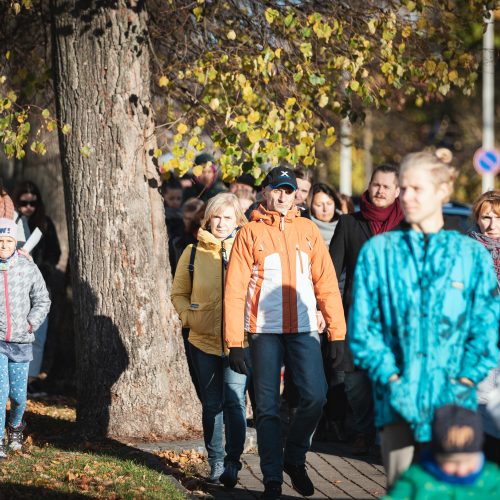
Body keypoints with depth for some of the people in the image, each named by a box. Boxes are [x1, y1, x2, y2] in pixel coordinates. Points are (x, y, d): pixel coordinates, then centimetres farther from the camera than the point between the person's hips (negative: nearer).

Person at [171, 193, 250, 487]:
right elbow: (179, 293, 14)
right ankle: (215, 463, 20)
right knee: (212, 404, 10)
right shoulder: (194, 252, 5)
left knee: (234, 400, -12)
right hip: (203, 341, 3)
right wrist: (189, 316, -3)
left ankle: (232, 463, -8)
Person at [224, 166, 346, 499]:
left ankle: (294, 457, 12)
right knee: (268, 407, 1)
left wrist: (337, 333, -1)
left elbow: (326, 283, 7)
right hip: (264, 330, -1)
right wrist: (235, 342, -6)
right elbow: (235, 290, 0)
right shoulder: (250, 233, 4)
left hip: (304, 328, 1)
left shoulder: (308, 230, 10)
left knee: (315, 396, -11)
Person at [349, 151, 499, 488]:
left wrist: (464, 381, -6)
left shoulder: (472, 254, 6)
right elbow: (362, 324, 4)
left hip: (454, 400, 0)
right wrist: (390, 378, -5)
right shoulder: (378, 251, 7)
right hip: (398, 399, 0)